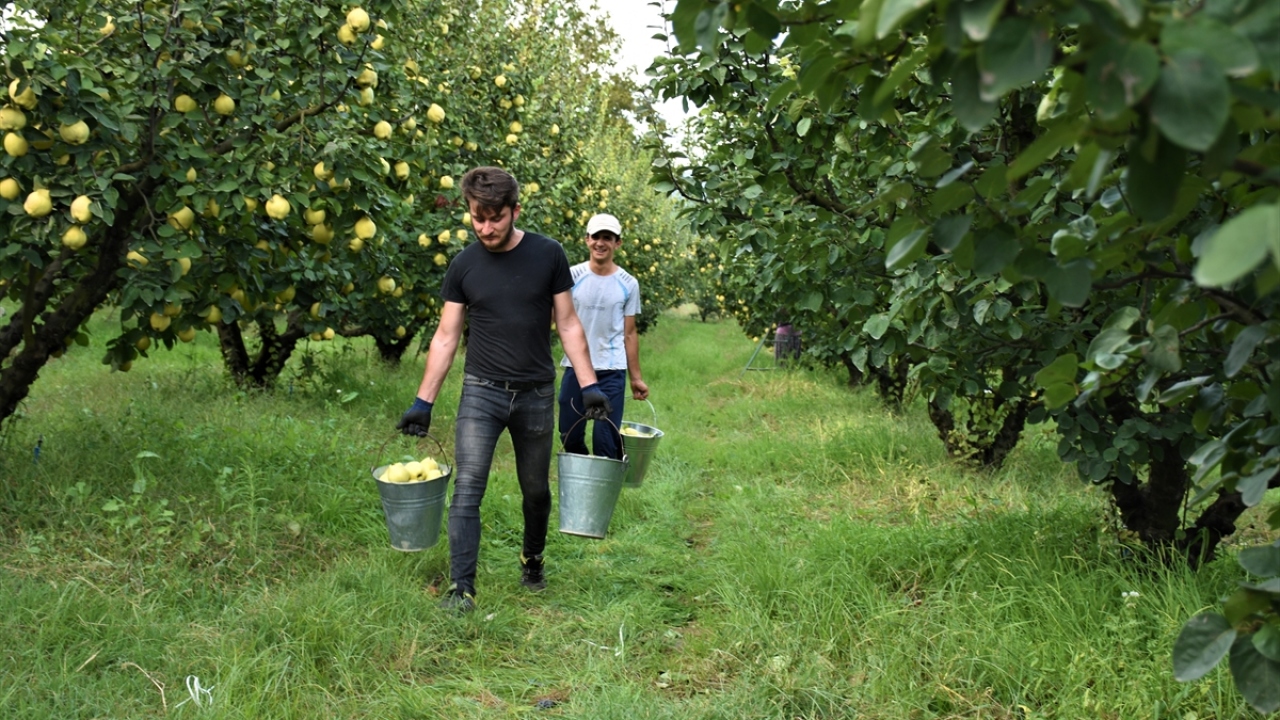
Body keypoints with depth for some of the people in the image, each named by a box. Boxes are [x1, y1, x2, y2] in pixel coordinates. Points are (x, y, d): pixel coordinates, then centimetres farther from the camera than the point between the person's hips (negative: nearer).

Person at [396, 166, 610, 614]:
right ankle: (461, 588, -8)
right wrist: (423, 401, 0)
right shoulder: (463, 266, -1)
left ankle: (532, 559, 38)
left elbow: (567, 324, 2)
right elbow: (446, 336, 3)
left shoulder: (548, 255, -3)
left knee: (536, 490, 13)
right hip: (481, 392, 0)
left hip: (536, 394, 1)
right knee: (468, 488, -11)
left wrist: (589, 384, -5)